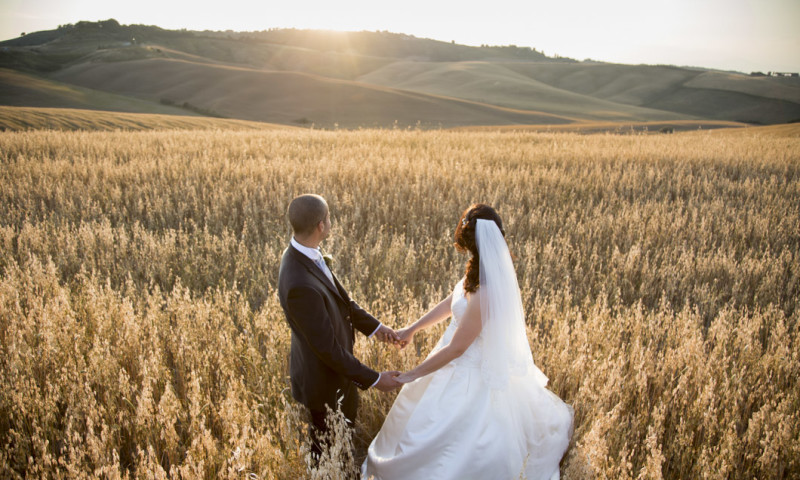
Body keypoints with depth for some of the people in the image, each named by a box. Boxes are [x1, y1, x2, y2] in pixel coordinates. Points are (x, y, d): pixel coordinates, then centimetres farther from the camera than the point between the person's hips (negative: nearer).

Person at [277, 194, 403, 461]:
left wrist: (373, 326, 5)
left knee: (347, 426, 32)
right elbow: (327, 348, -31)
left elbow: (338, 298, 4)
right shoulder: (300, 286, -40)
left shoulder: (302, 254, -10)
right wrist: (374, 380, -22)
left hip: (338, 363, 9)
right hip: (323, 376, -9)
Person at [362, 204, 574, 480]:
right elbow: (452, 301, 0)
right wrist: (412, 329, 5)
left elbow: (456, 348, -27)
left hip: (471, 373, -8)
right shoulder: (494, 268, -12)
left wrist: (411, 375, -16)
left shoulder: (485, 294, -38)